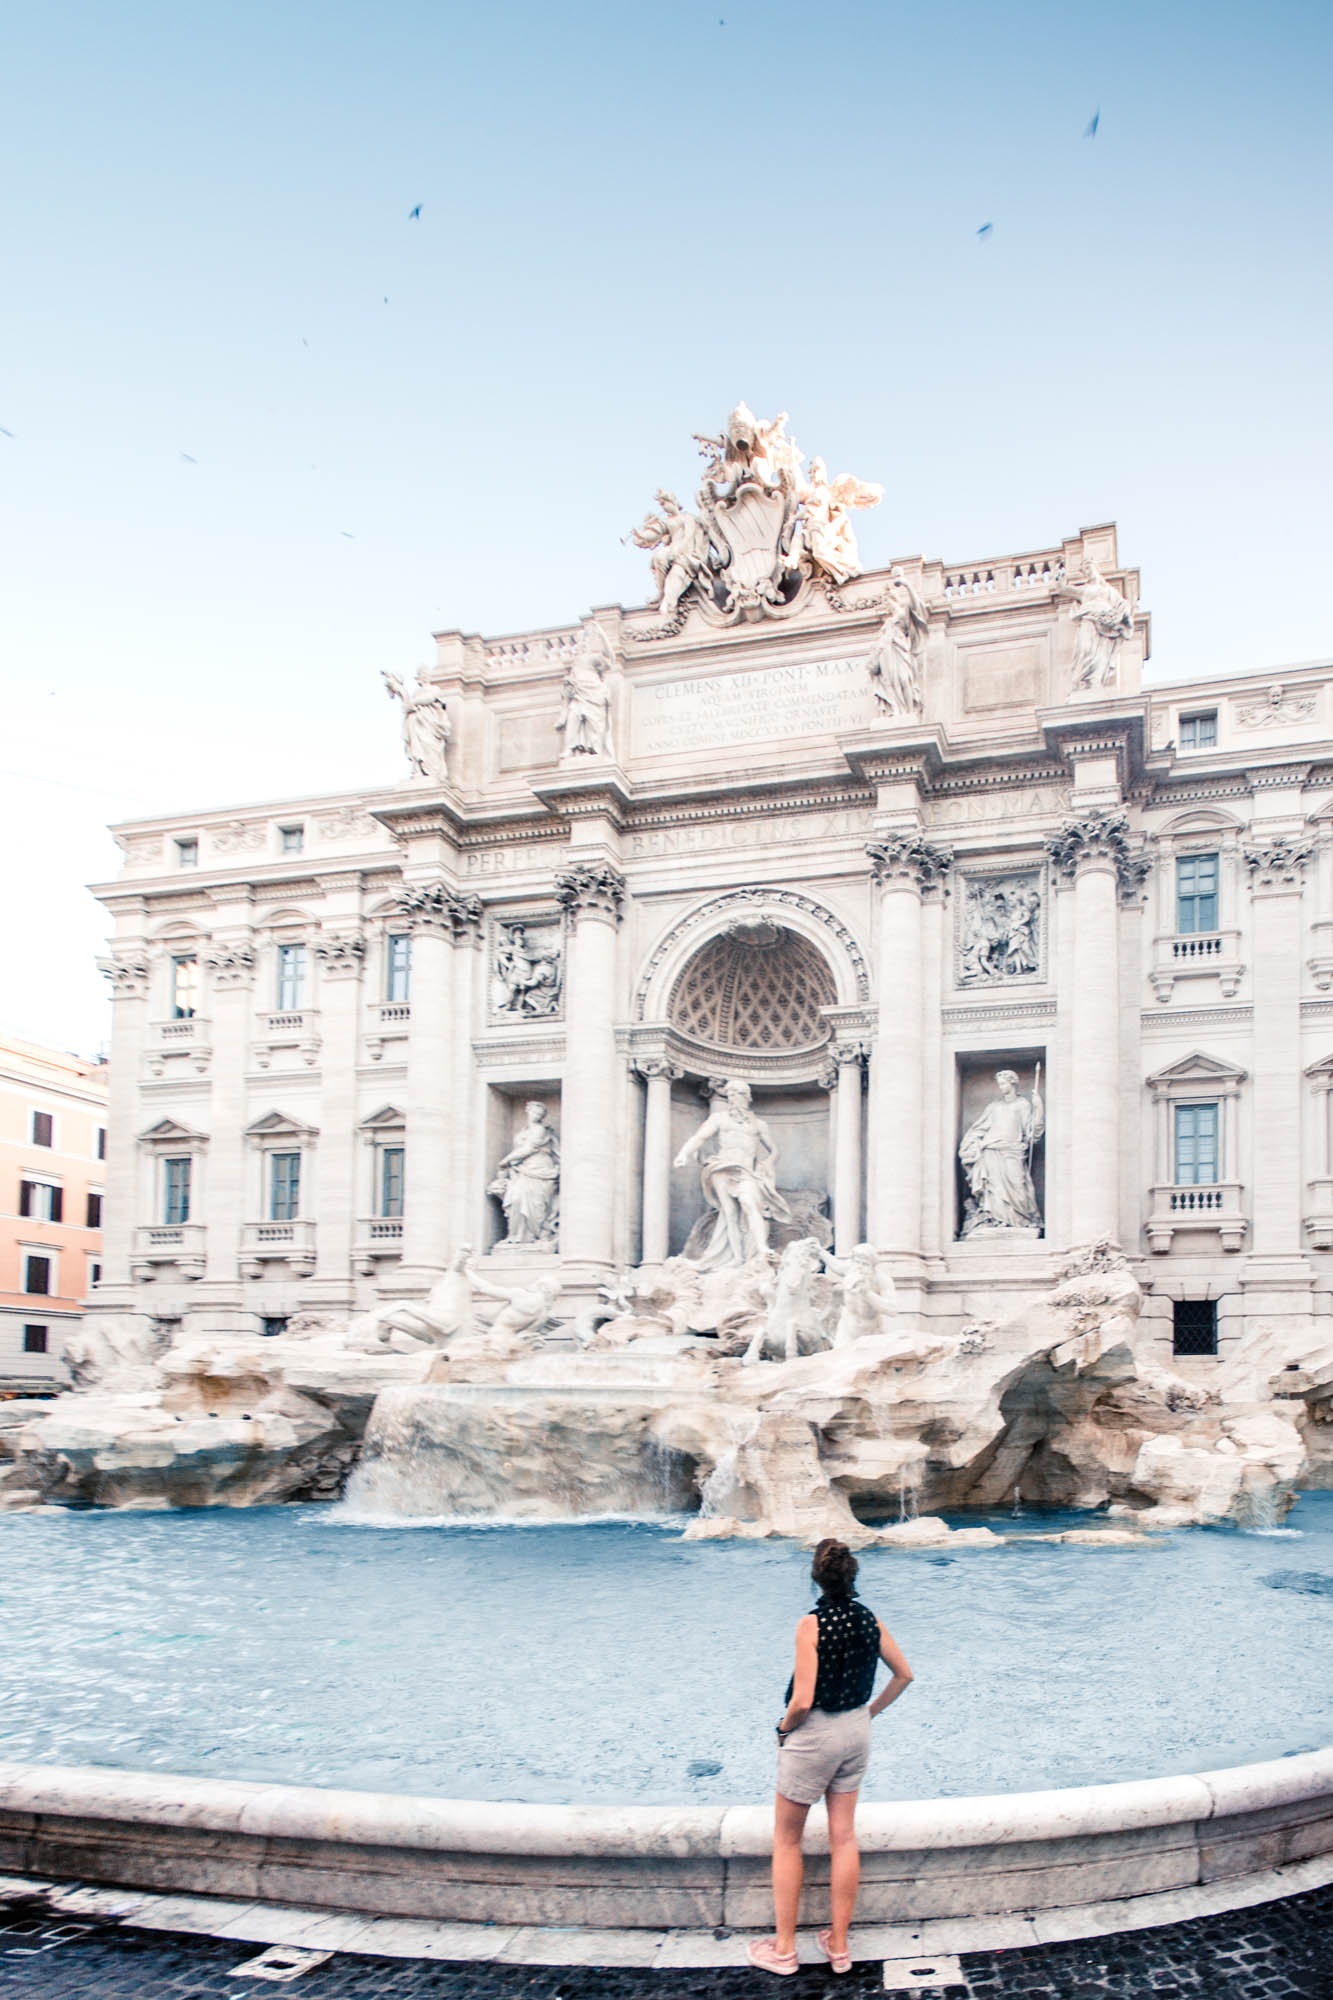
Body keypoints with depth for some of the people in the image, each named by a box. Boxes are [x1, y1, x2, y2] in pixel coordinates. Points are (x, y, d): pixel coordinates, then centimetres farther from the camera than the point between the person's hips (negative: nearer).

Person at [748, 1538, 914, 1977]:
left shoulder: (812, 1625, -22)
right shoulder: (870, 1621, -3)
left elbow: (802, 1701, -24)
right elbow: (904, 1675, 8)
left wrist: (784, 1726, -6)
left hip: (814, 1735, -6)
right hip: (856, 1732, 6)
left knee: (786, 1839, 10)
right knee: (843, 1837, 14)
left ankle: (784, 1949, 17)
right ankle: (839, 1945, 22)